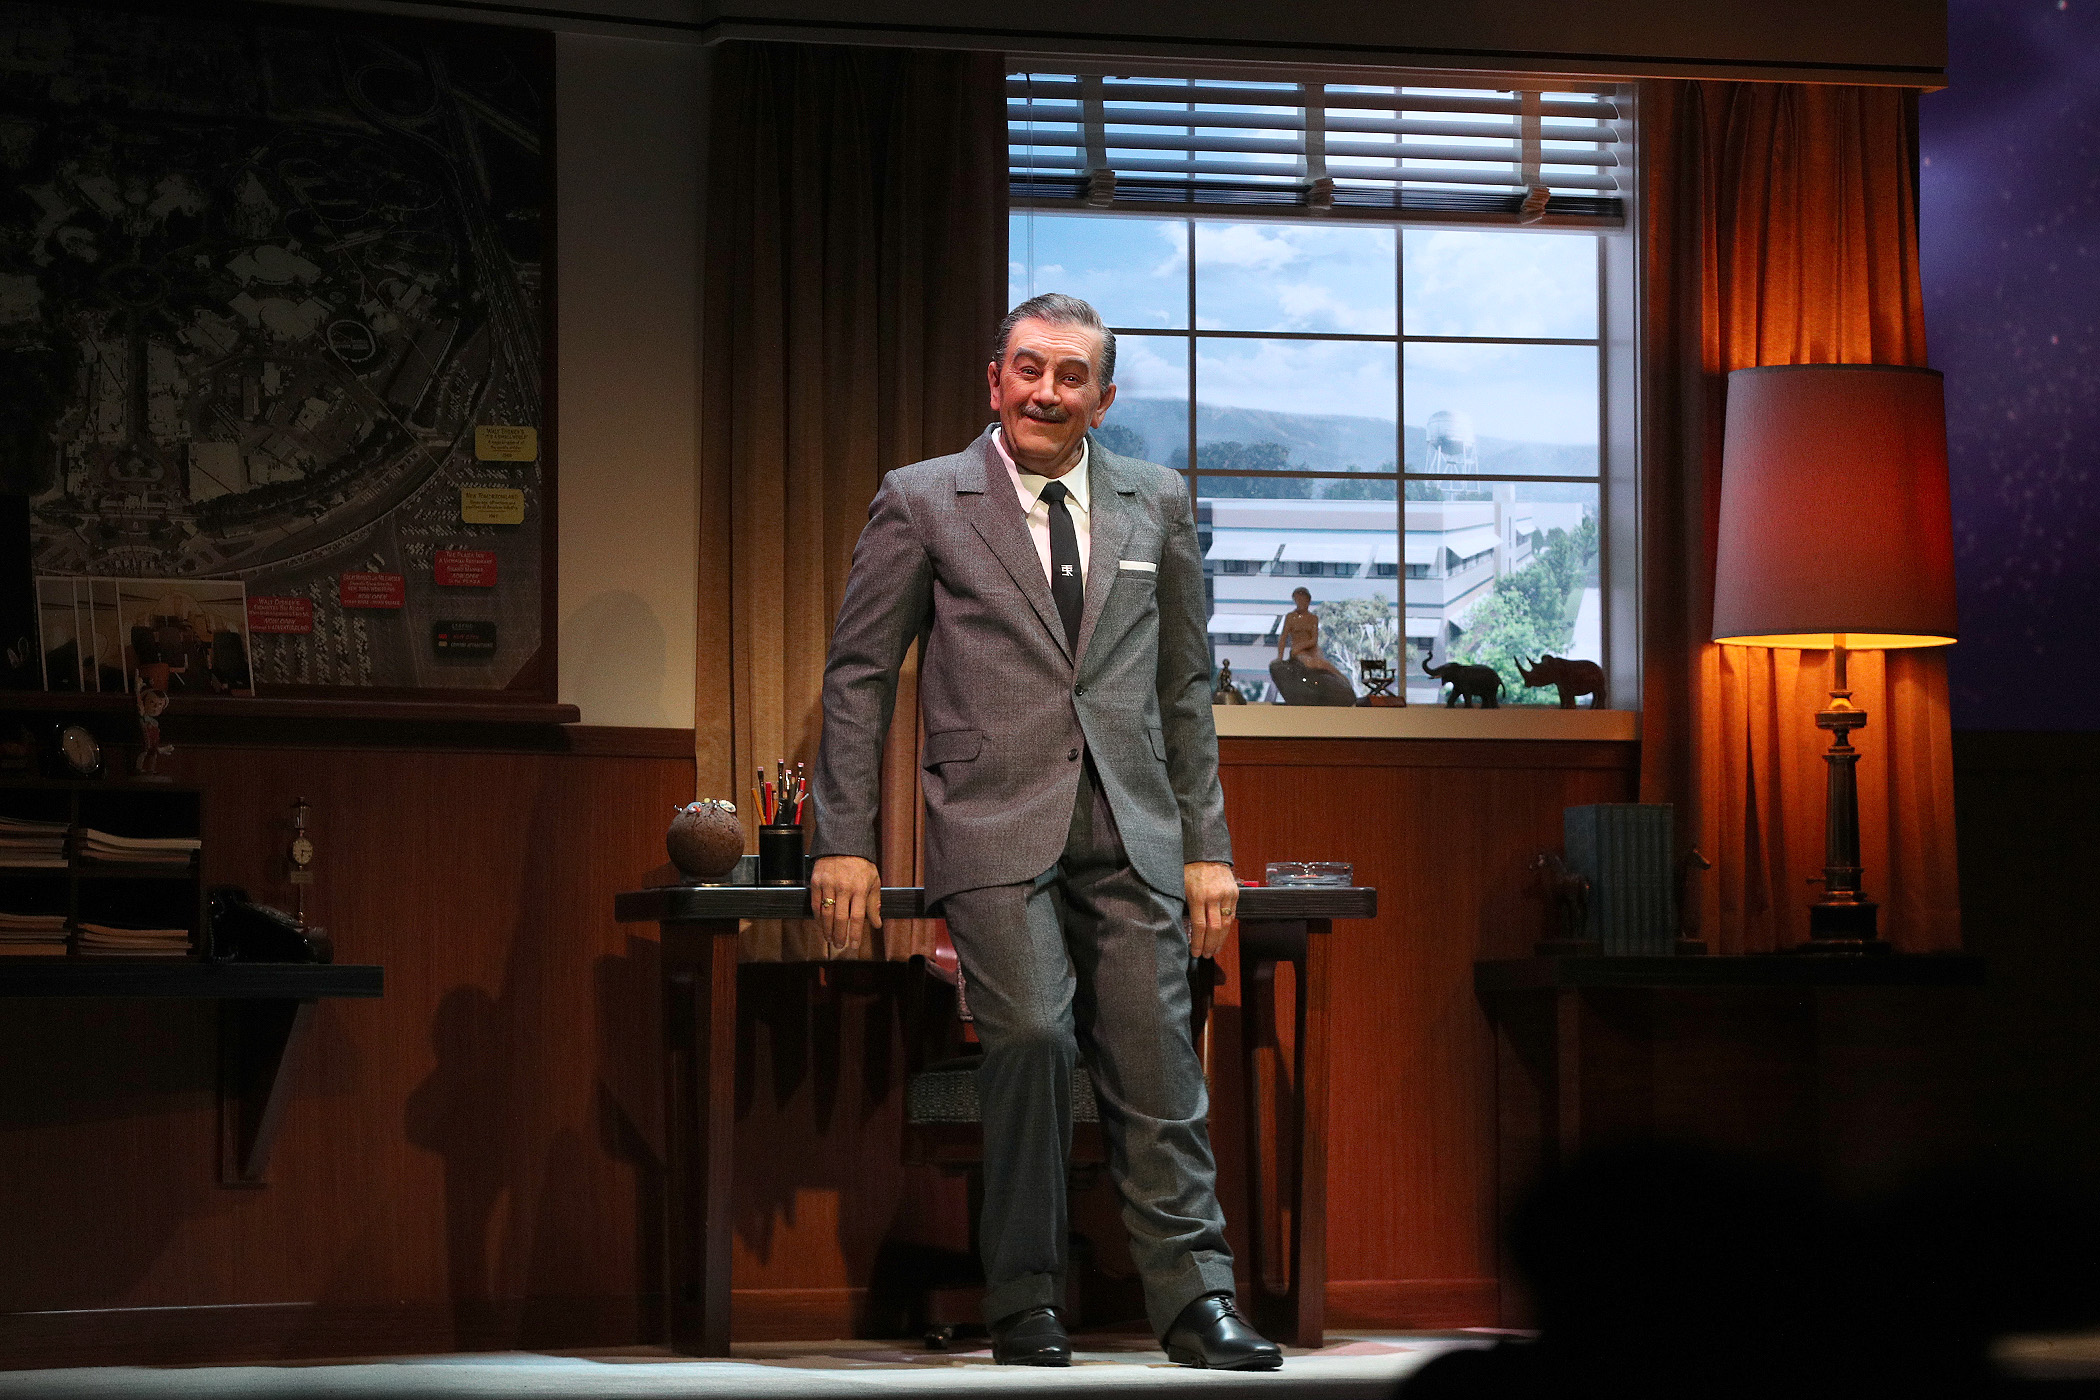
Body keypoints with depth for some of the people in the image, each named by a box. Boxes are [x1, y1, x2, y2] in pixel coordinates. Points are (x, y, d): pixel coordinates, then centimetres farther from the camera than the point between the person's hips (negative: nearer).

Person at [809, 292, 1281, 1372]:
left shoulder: (1157, 504, 13)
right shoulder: (921, 502, 5)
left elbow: (1185, 685, 17)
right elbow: (858, 675, 6)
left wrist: (1207, 846, 12)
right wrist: (844, 840, 0)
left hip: (1130, 835, 3)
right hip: (994, 829, -3)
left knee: (1154, 1063, -2)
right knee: (1030, 1036, -16)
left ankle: (1194, 1301, 5)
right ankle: (1027, 1304, -5)